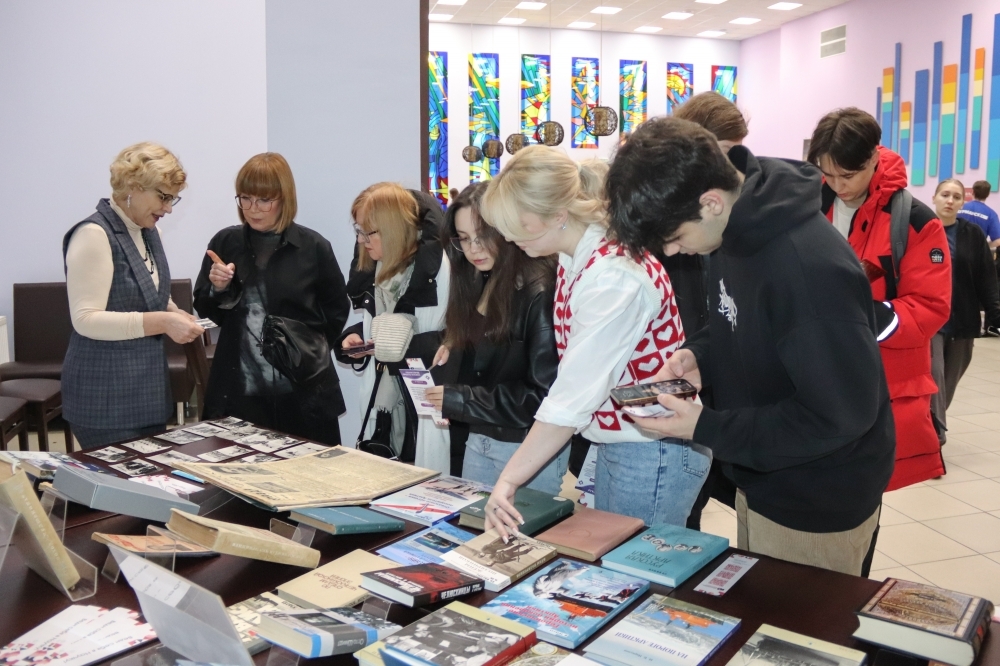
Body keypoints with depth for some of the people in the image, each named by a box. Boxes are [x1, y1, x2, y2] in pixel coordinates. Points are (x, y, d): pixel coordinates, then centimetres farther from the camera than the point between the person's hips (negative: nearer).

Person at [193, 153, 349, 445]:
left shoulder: (314, 247, -2)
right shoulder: (224, 243, 2)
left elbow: (336, 311, 7)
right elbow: (206, 311, 10)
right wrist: (218, 289, -9)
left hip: (304, 392, -1)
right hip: (238, 391, 2)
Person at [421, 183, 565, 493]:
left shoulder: (539, 293, -19)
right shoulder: (480, 284, 6)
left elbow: (544, 394, -20)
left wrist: (459, 400, -18)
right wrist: (457, 351, -4)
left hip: (530, 447, -7)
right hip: (479, 438, 8)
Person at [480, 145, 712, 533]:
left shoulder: (612, 277, -26)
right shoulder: (577, 258, 0)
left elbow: (573, 397, -28)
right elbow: (579, 374, 0)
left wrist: (508, 480, -26)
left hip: (655, 453, -8)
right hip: (614, 443, 8)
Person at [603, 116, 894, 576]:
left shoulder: (810, 269, -32)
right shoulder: (739, 231, -5)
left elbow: (840, 415, -27)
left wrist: (705, 429, -24)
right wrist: (700, 354, -8)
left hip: (816, 508, -8)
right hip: (761, 480, 8)